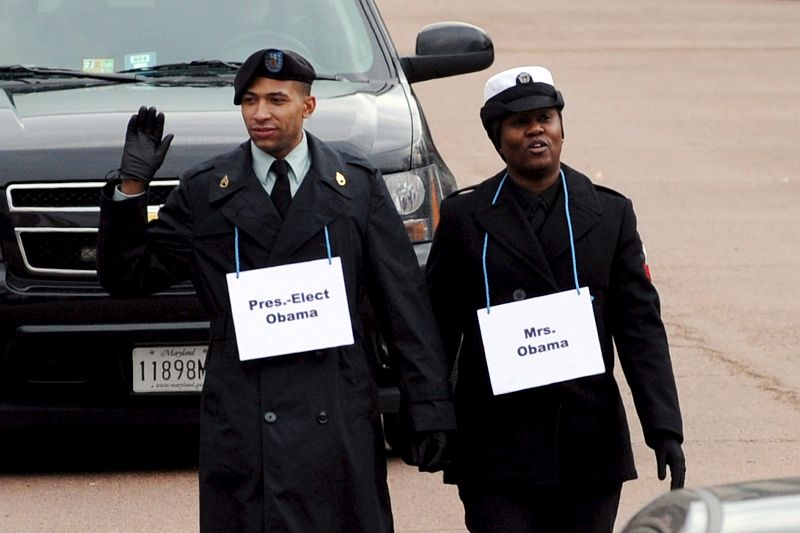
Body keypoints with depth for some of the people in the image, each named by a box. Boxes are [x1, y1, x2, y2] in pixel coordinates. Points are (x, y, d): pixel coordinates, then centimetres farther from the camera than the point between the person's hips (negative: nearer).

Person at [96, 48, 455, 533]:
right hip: (242, 427, 0)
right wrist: (131, 188, -5)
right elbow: (127, 278, 8)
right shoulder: (205, 192, 8)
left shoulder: (359, 186, 8)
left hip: (337, 418, 0)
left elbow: (405, 302, 7)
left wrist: (431, 410, 1)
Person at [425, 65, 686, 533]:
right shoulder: (465, 218, 5)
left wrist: (665, 430, -5)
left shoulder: (610, 214, 7)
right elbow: (439, 329, 7)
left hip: (591, 449, 2)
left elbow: (641, 326, 3)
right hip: (497, 450, -1)